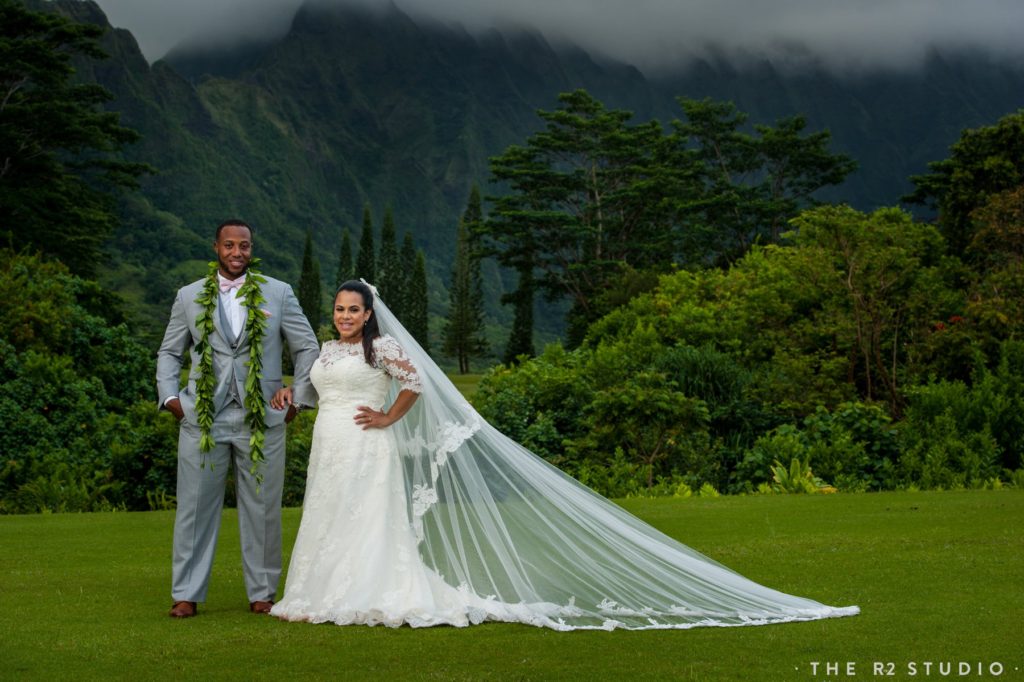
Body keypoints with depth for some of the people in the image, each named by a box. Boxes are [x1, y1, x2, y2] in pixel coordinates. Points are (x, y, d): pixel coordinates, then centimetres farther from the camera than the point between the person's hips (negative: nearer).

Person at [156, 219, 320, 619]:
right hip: (202, 418, 0)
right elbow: (169, 353, 16)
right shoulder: (189, 297, 9)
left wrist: (299, 400, 3)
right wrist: (170, 396, 2)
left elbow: (308, 349, 10)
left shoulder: (278, 294, 6)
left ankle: (262, 593, 15)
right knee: (195, 507, 2)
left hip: (262, 419, 0)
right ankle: (186, 594, 9)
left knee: (262, 510, 4)